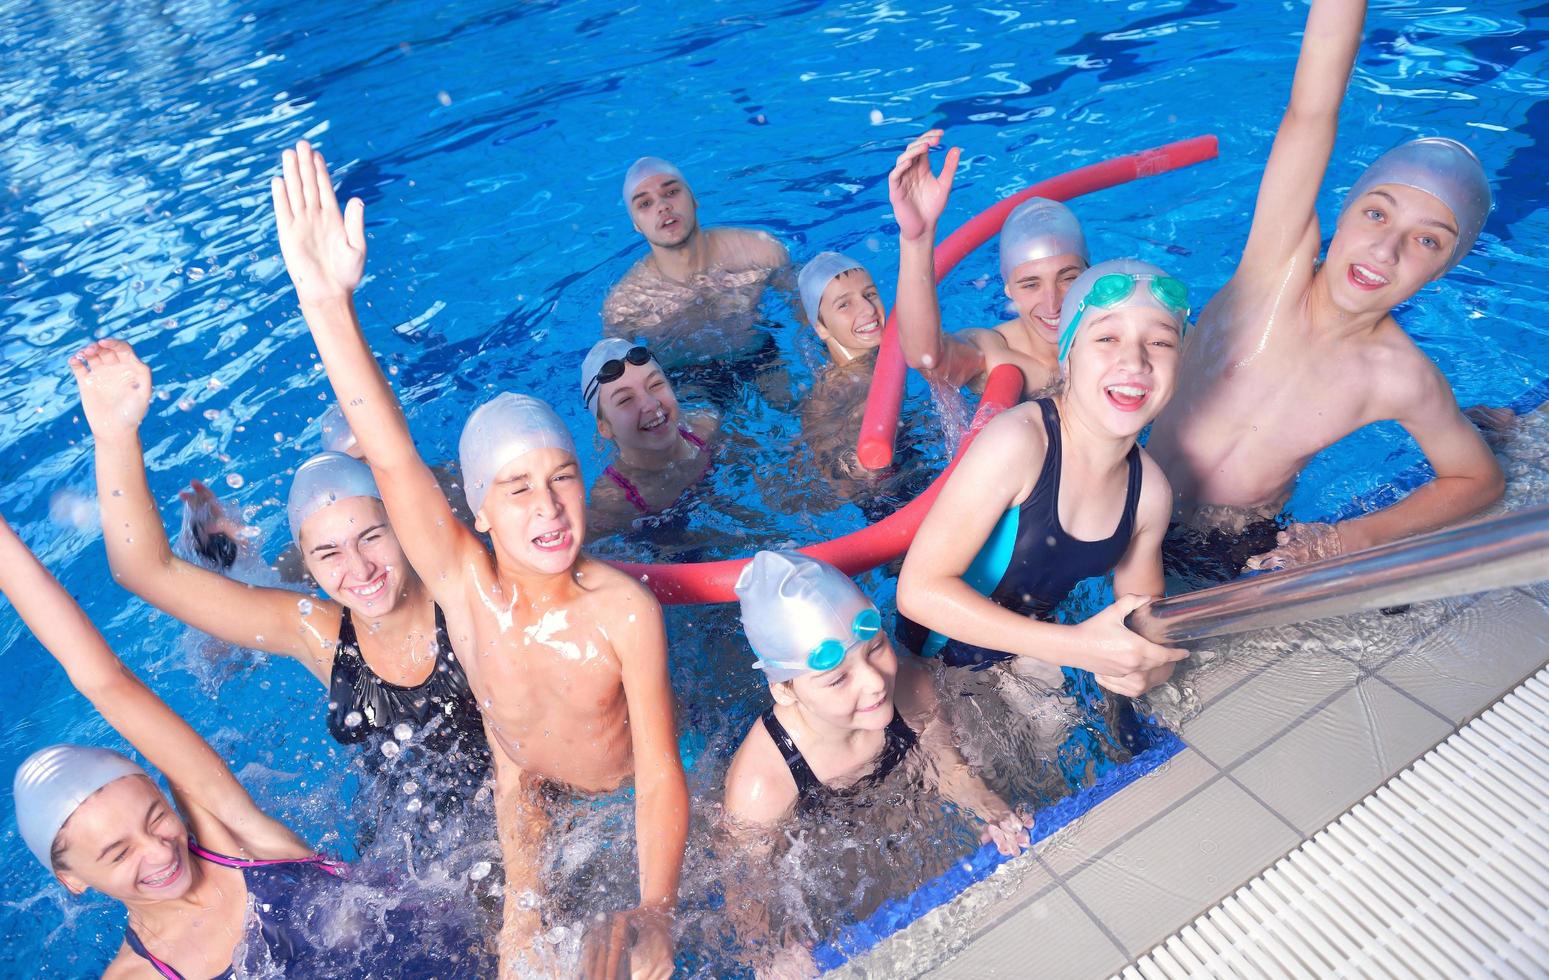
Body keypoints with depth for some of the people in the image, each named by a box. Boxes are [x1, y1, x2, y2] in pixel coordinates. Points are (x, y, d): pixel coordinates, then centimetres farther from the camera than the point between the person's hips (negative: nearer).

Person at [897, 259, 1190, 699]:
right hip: (935, 658, -4)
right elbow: (920, 589, -31)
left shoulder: (1151, 491, -9)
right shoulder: (1018, 440, -28)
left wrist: (1148, 668, -17)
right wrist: (1079, 646, -35)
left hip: (1030, 655, 5)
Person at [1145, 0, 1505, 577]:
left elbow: (1482, 480, 3)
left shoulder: (1402, 380, -13)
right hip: (1140, 511, 1)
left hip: (1244, 550, 0)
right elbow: (1310, 110, -26)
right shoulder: (1279, 263, -15)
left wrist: (1354, 537, -11)